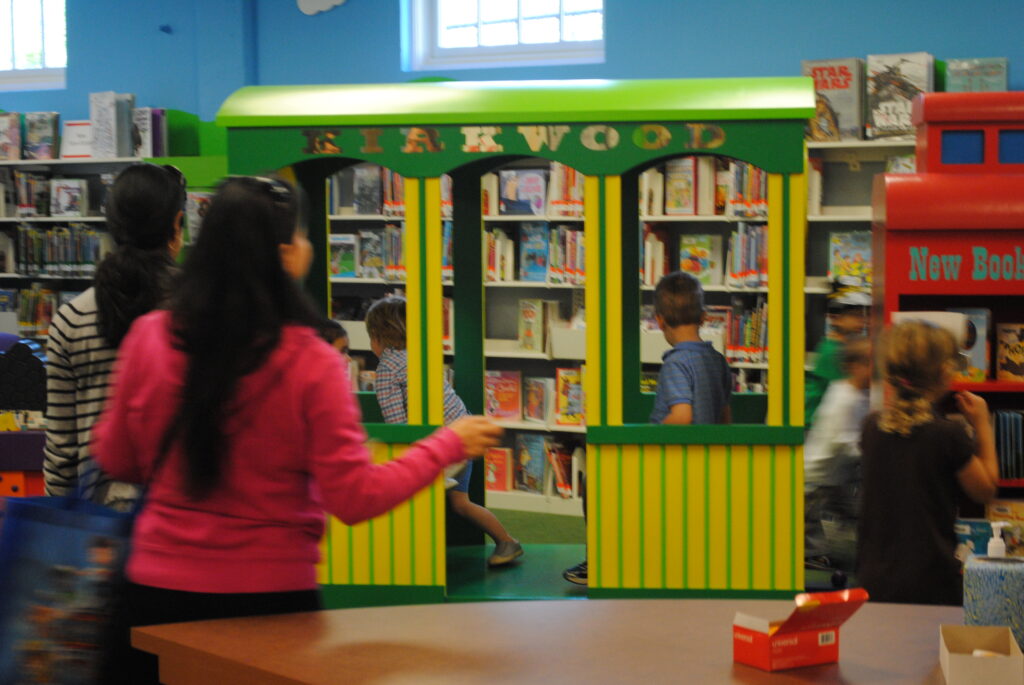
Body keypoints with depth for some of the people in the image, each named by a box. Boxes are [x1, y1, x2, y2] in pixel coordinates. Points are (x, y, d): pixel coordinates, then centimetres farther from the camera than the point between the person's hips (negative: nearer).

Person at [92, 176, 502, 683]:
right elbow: (355, 499, -13)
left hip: (158, 589, 2)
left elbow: (115, 461, 4)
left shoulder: (148, 338, -8)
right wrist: (448, 445, -1)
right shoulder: (310, 363, -16)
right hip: (272, 594, -2)